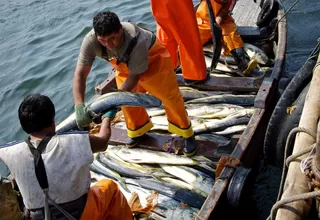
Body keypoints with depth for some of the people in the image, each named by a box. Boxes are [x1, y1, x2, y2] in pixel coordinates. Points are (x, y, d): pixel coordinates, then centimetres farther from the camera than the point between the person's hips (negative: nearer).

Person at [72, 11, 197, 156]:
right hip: (124, 65, 4)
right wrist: (79, 106, -47)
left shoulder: (137, 41, -45)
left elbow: (134, 76, -34)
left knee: (169, 96, 0)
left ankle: (186, 133, 20)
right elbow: (80, 74, -34)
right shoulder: (91, 41, -34)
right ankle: (138, 129, 37)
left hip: (152, 59, -4)